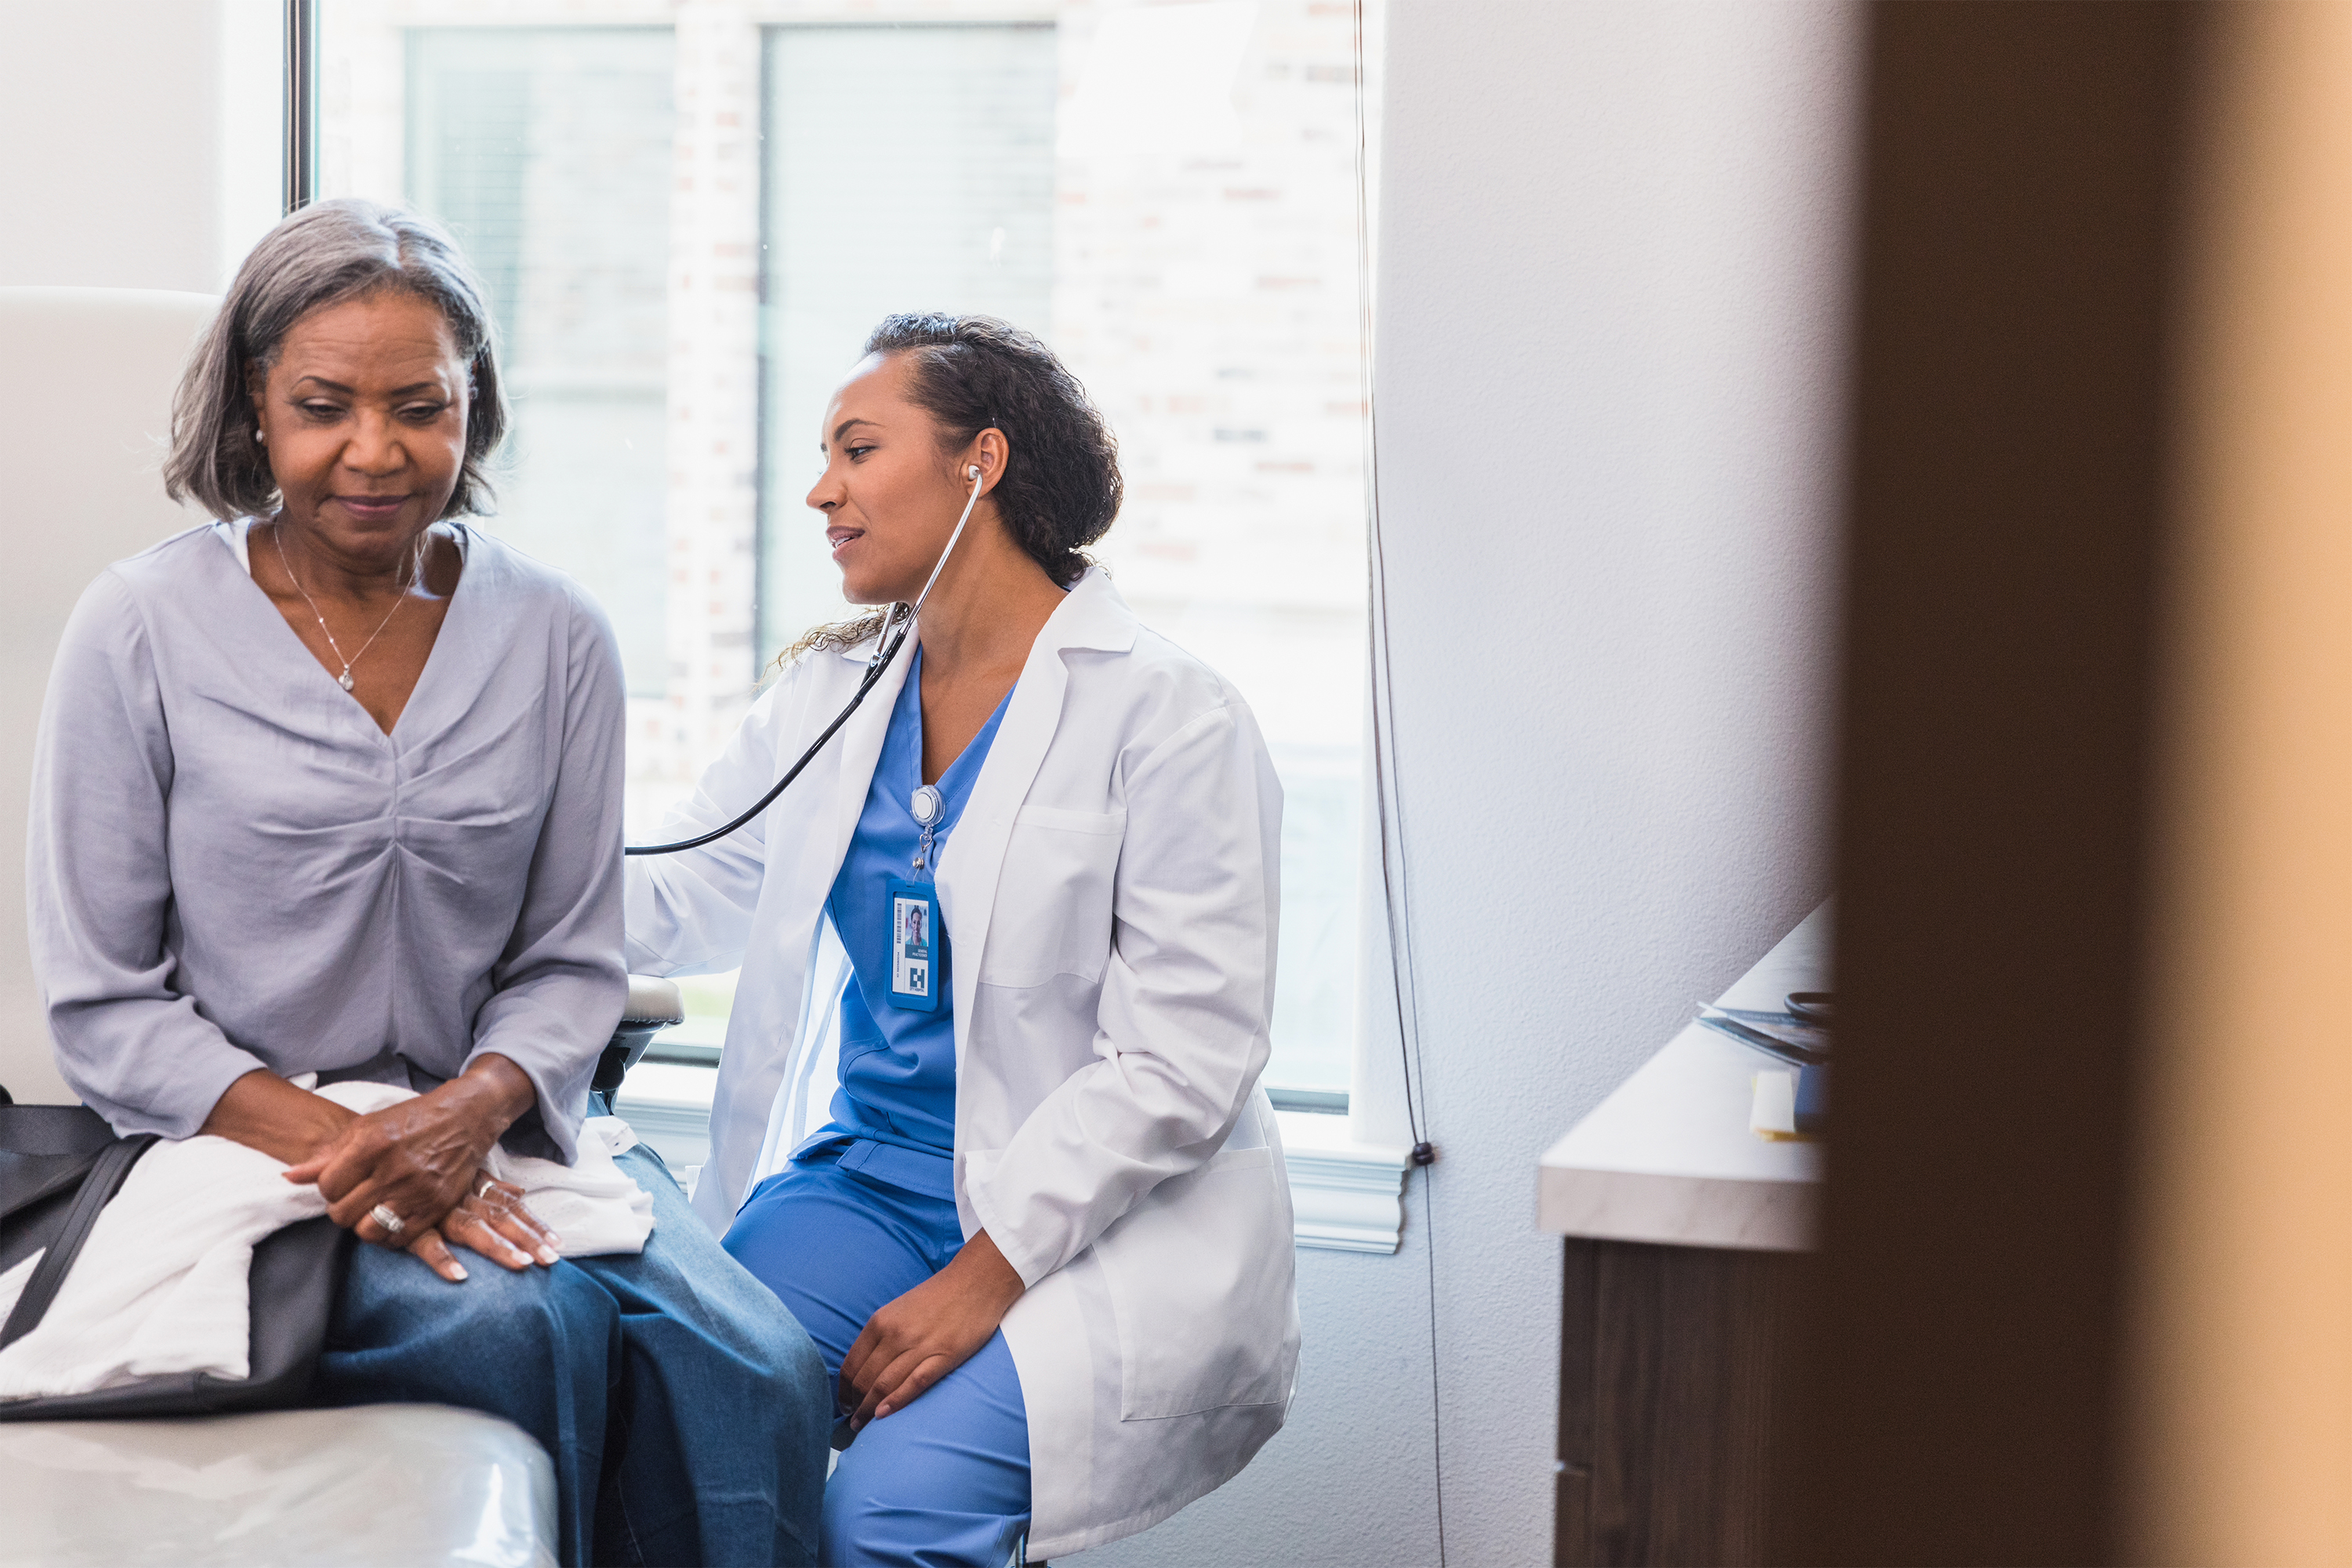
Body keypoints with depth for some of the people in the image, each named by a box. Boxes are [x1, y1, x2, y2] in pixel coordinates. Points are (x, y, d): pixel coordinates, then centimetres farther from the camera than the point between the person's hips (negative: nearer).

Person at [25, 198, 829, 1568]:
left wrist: (468, 1111, -13)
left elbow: (574, 961, 9)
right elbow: (103, 1004, -1)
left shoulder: (555, 636, 7)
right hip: (247, 1141, -3)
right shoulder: (143, 630, -1)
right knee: (529, 1326, -32)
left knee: (757, 1365, -25)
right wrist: (331, 1142, -15)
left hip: (494, 1129, 3)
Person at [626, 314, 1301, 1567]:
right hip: (870, 1175, 5)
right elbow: (672, 900, 18)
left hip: (1106, 1220, -5)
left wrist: (987, 1274, -18)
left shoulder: (1168, 715, -7)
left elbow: (1182, 1065, -12)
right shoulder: (828, 696, 14)